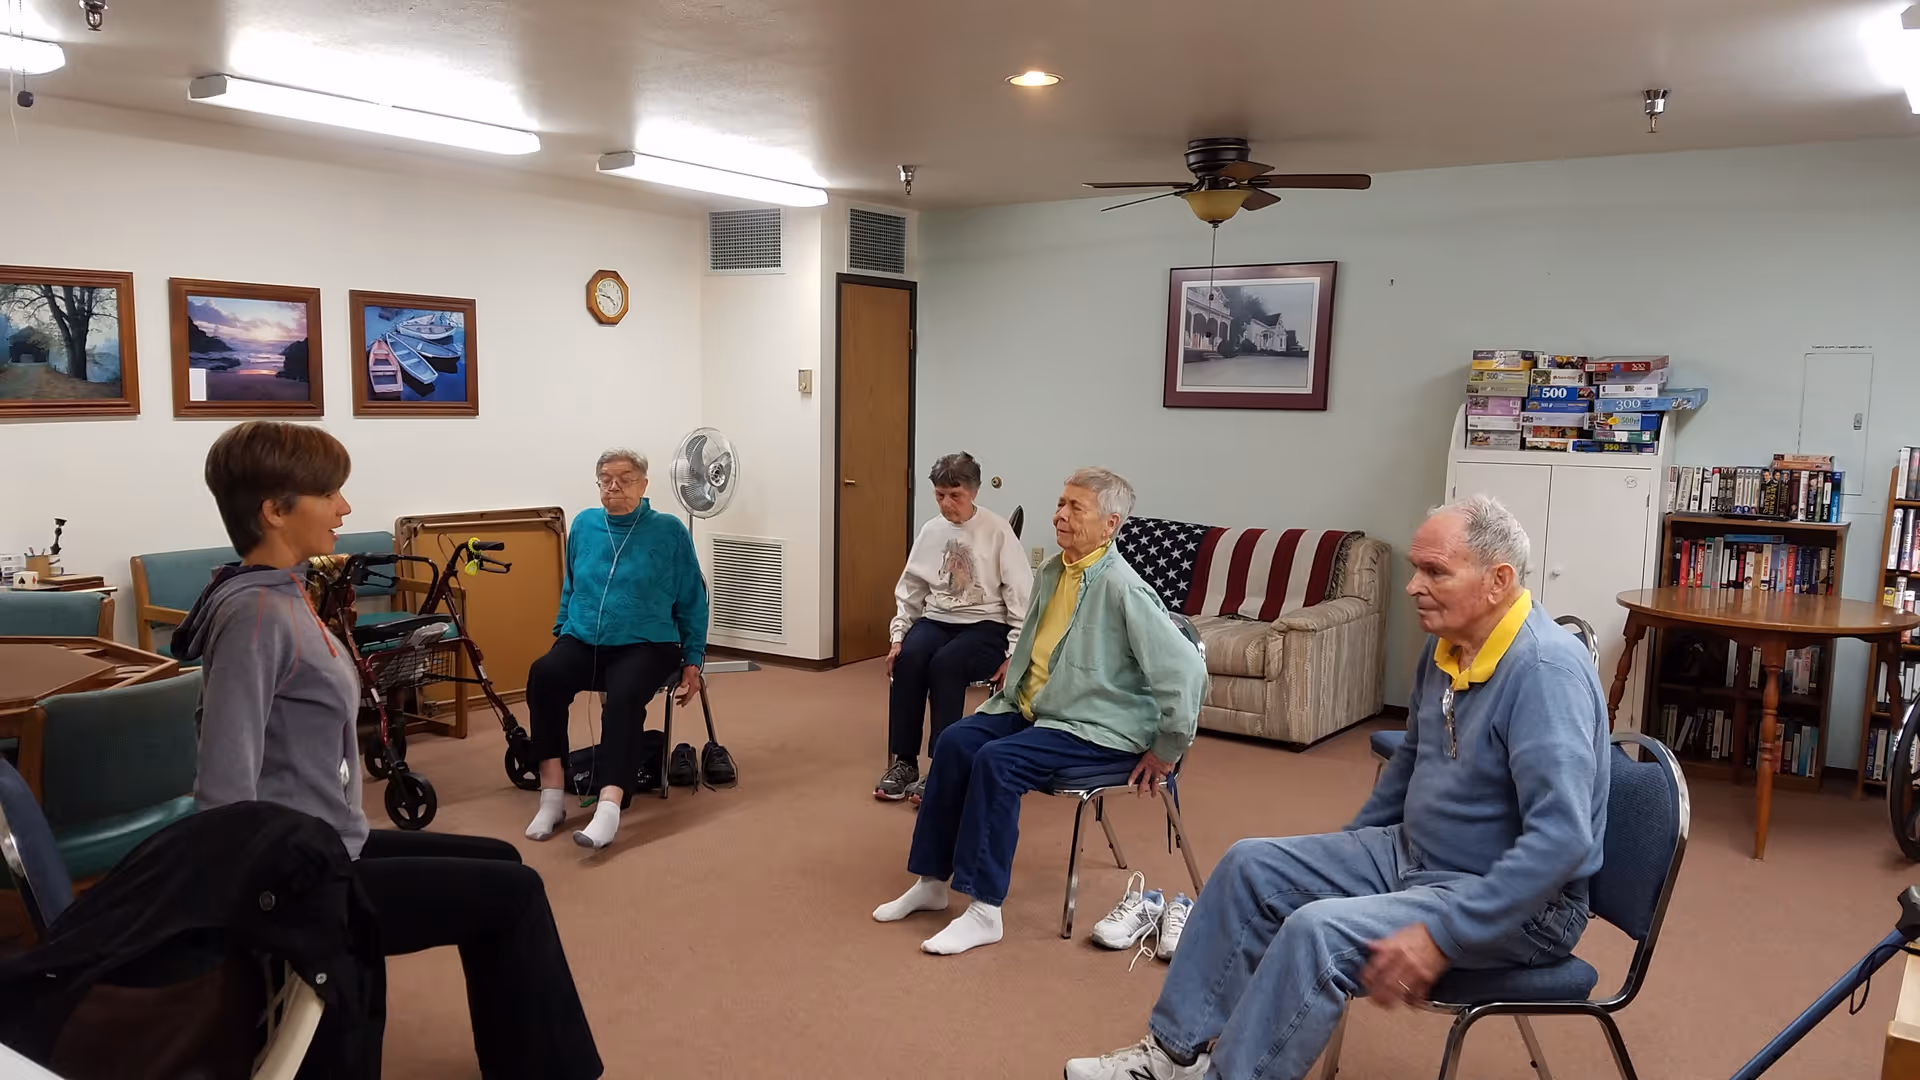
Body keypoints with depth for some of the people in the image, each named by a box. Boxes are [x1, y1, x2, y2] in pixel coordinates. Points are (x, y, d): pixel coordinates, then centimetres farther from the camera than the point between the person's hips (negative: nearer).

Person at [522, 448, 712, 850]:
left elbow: (692, 601, 5)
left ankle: (609, 808, -46)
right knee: (543, 675, -29)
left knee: (624, 696, -36)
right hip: (582, 640, 3)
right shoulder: (584, 525, 9)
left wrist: (692, 661, 3)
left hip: (645, 645, -3)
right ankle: (552, 796, -28)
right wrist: (561, 634, 20)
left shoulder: (669, 531, -1)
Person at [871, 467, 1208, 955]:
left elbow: (1186, 671, -23)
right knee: (955, 742, -11)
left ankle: (985, 912, -16)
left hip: (1097, 729, -8)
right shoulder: (1051, 571, 5)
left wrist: (1165, 752, -15)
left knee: (997, 761, -26)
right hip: (1030, 708, 8)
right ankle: (932, 882, 0)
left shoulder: (1122, 589, -21)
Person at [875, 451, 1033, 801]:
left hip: (985, 625, -4)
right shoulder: (930, 531, 7)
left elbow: (1021, 594, -7)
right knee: (907, 657, -27)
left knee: (945, 663, -33)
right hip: (936, 620, 4)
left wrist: (1015, 653, -12)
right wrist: (898, 636, 3)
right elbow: (910, 589, 14)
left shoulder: (998, 531, -6)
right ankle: (903, 762, -18)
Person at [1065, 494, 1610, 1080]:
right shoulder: (1448, 643, 3)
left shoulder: (1547, 670, -26)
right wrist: (1346, 852, 20)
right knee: (1251, 866, 3)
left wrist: (1442, 936, -33)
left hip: (1516, 902, -9)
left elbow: (1562, 839, -33)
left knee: (1318, 932, -29)